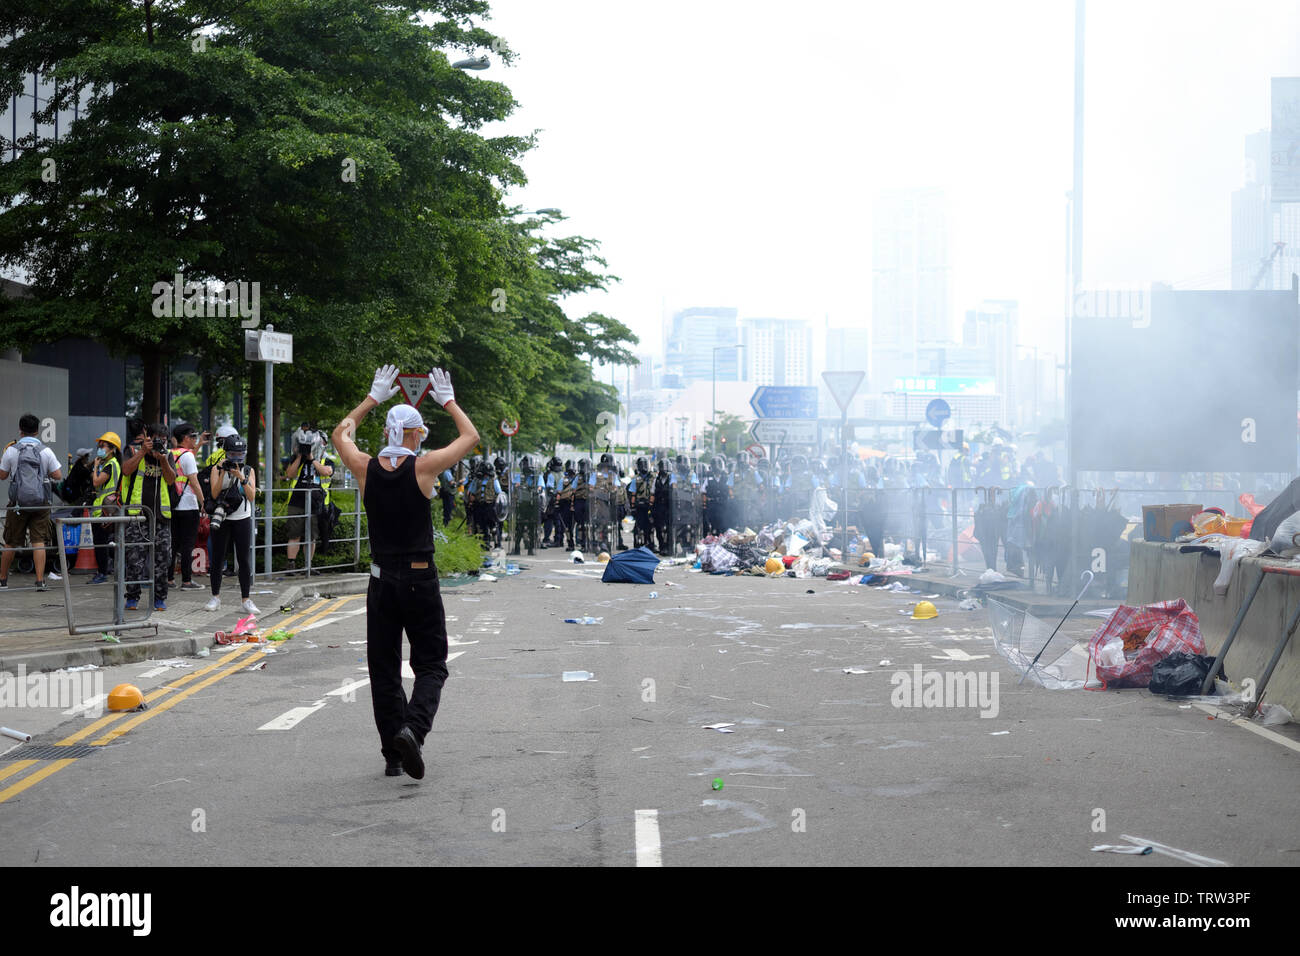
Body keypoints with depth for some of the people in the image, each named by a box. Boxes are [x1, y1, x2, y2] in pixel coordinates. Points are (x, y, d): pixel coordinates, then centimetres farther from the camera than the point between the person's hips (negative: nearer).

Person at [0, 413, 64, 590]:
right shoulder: (46, 451, -2)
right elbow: (58, 475, -2)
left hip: (19, 502, 0)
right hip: (41, 502, 0)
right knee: (39, 541, 0)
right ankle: (40, 580, -6)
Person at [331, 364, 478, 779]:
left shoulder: (366, 468, -1)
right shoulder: (422, 467, -9)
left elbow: (340, 434, 21)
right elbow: (470, 437, 6)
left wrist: (373, 398, 26)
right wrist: (448, 401, 18)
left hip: (381, 581, 3)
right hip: (419, 579, -3)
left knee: (384, 670, 11)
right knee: (431, 664, 5)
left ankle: (393, 754, 12)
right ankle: (413, 727, -20)